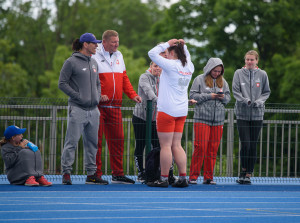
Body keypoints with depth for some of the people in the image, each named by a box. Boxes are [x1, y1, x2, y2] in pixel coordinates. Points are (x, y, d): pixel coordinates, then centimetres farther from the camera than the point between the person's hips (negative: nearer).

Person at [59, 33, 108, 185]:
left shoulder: (94, 63, 15)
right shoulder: (71, 62, -6)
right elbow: (62, 84, -7)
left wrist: (97, 97, 9)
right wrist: (78, 96, -12)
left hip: (93, 110, 7)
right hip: (77, 109, -7)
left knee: (92, 143, 9)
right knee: (72, 142, -7)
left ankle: (91, 174, 14)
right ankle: (66, 173, -4)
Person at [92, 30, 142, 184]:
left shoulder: (118, 56, 16)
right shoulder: (94, 56, -5)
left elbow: (124, 78, 20)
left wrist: (133, 95, 9)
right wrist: (98, 95, -19)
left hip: (115, 106, 6)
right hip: (99, 106, -6)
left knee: (117, 139, 6)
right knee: (96, 140, -3)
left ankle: (117, 174, 12)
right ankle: (96, 174, 2)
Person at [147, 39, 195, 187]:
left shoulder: (171, 65, -13)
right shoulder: (189, 67, 6)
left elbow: (152, 53, -11)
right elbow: (187, 57, 31)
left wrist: (167, 44, -3)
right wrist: (183, 46, 15)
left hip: (167, 110, -7)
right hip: (182, 111, 7)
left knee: (165, 146, -3)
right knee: (176, 145, 11)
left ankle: (163, 179, -1)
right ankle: (183, 178, 6)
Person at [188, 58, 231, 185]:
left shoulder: (223, 81, 12)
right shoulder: (200, 79, 0)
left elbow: (228, 97, 16)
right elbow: (193, 95, -4)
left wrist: (223, 97, -6)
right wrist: (209, 96, -12)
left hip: (218, 120, 4)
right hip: (202, 118, -4)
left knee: (213, 148, 5)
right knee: (200, 147, -9)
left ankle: (208, 177, 11)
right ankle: (193, 176, -2)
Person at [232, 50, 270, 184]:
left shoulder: (262, 74, 5)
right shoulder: (238, 73, 2)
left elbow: (266, 92, 10)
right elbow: (235, 91, -1)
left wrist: (259, 101, -9)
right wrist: (245, 100, -17)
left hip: (257, 114, 1)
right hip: (242, 114, -1)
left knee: (253, 145, 2)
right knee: (245, 144, -8)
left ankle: (249, 174, 9)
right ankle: (244, 171, 12)